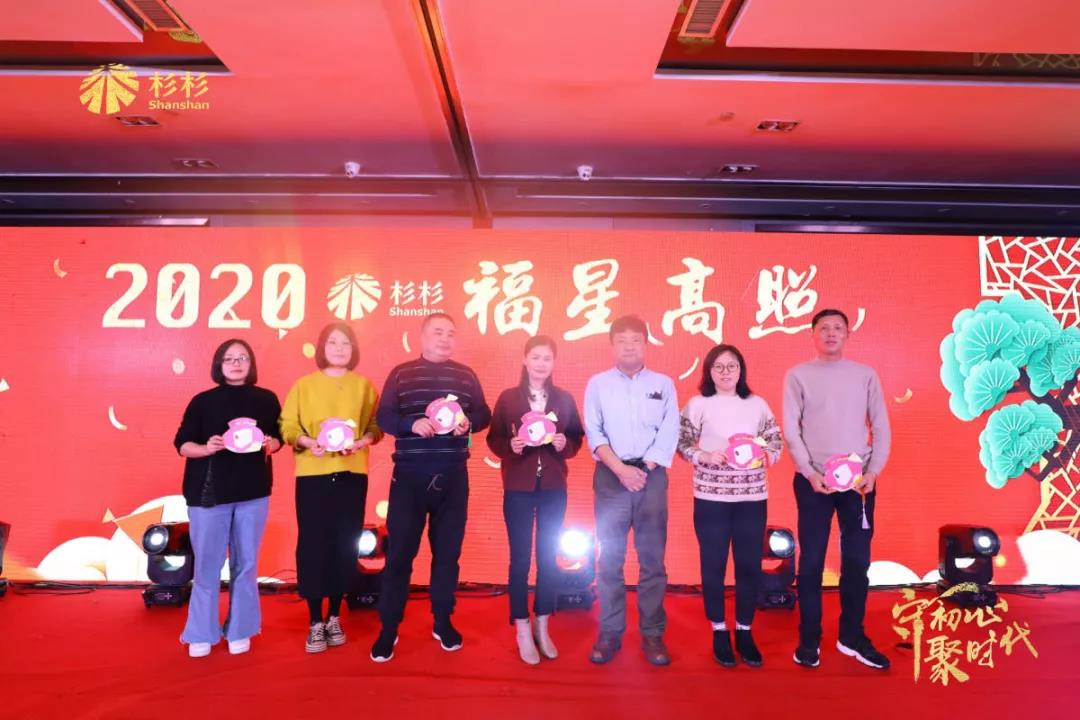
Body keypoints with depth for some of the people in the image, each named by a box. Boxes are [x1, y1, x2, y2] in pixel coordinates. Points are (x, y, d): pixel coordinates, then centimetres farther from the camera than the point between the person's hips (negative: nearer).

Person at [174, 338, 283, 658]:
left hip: (253, 491, 1)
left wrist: (269, 444, -12)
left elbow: (278, 438, 10)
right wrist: (206, 448, -20)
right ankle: (201, 634, 17)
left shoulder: (266, 399, 5)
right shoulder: (203, 401, 0)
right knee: (207, 565, 3)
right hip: (208, 492, -1)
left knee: (245, 564, 8)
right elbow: (182, 444, -1)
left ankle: (239, 631, 20)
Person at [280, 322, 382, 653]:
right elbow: (287, 425, 1)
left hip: (352, 474, 1)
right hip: (312, 474, -1)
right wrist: (307, 442, -17)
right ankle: (315, 623, 11)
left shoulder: (364, 386, 8)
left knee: (345, 544, 5)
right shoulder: (304, 384, 6)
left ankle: (334, 618, 20)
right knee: (312, 544, 0)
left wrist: (363, 441, -15)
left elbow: (377, 425, 4)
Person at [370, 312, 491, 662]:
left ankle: (443, 622, 25)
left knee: (448, 549, 11)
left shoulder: (466, 375, 9)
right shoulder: (401, 374, 3)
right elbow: (383, 417, -3)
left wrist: (469, 422, -13)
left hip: (453, 477, 2)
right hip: (409, 475, -2)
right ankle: (388, 628, 13)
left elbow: (484, 414, 10)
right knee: (400, 551, 1)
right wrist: (412, 424, -22)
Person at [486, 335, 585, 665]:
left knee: (548, 558, 11)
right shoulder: (507, 398, -2)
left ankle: (542, 628, 25)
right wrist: (511, 446, -20)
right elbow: (493, 439, -1)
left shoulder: (564, 399, 3)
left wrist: (564, 444, -14)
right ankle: (523, 632, 17)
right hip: (518, 488, -2)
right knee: (520, 559, 4)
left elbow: (578, 437, 7)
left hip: (553, 488, 2)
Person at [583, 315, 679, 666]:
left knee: (652, 557, 3)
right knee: (610, 558, 3)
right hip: (611, 476, 0)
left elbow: (669, 433, 1)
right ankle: (609, 632, 12)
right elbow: (594, 433, -1)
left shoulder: (663, 384, 8)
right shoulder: (598, 383, 6)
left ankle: (652, 633, 12)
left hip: (651, 476, 1)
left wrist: (644, 470, -9)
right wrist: (621, 470, -11)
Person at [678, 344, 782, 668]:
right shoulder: (698, 404, 0)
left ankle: (744, 632, 23)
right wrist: (706, 456, -17)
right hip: (711, 497, -2)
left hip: (752, 497, 2)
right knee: (714, 564, 7)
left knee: (749, 565, 7)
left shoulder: (757, 404, 7)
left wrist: (765, 457, -12)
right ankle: (719, 632, 22)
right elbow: (682, 443, -1)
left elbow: (776, 441, 8)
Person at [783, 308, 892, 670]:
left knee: (857, 560, 7)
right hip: (813, 480, -2)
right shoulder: (798, 375, 3)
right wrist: (810, 473, -10)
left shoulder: (865, 375, 8)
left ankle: (852, 636, 21)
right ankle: (809, 639, 13)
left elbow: (881, 427, 6)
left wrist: (873, 471, -5)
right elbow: (791, 428, -2)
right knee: (811, 560, 3)